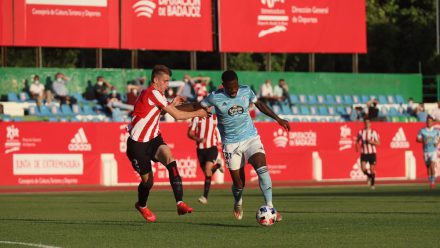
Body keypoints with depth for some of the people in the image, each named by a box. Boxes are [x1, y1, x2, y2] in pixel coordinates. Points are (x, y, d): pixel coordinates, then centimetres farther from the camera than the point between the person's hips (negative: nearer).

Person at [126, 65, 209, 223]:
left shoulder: (154, 94, 9)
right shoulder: (153, 93, -19)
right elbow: (177, 115, -19)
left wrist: (171, 105, 19)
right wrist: (197, 113, -7)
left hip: (153, 139, 7)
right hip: (137, 143, -7)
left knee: (169, 158, -23)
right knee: (147, 180, 3)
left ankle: (180, 203, -33)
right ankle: (141, 205, 38)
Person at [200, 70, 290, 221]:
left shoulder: (246, 91, -2)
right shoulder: (215, 97, -10)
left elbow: (259, 104, 14)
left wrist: (278, 119, 17)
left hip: (251, 138, 2)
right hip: (231, 144, -1)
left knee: (262, 169, -22)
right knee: (238, 183, 1)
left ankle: (270, 207, -22)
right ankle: (238, 204, 35)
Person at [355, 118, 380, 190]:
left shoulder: (373, 132, -2)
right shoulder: (360, 132, 4)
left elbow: (378, 143, -1)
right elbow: (357, 141, 16)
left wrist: (371, 142, -19)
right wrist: (357, 147, -3)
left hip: (372, 153, -1)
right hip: (364, 153, 1)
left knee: (372, 169, 1)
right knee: (363, 168, -16)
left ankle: (372, 184, 19)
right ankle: (369, 176, 16)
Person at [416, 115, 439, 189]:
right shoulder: (422, 131, -1)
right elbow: (417, 139, 1)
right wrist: (423, 141, -19)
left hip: (433, 151, -1)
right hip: (426, 152, 1)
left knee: (432, 166, -17)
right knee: (428, 167, 8)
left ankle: (433, 181, -8)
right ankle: (430, 182, 22)